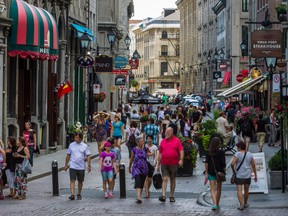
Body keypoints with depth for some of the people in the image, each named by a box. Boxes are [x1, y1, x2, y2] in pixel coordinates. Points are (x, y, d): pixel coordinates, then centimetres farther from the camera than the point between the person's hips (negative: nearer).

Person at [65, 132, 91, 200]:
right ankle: (72, 194, -17)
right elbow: (68, 155, 11)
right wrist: (66, 165, 11)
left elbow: (88, 156, 1)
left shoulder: (85, 146, 1)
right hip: (72, 166, 0)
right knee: (72, 180, -11)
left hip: (81, 167, 0)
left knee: (80, 181, 10)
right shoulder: (71, 145, 4)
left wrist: (89, 165, -7)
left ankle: (79, 194, 25)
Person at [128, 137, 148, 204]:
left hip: (144, 168, 4)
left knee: (142, 183, 9)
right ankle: (138, 197, -29)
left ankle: (139, 197, 20)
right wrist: (129, 168, 16)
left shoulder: (145, 149, 5)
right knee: (138, 182, -18)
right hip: (136, 168, -4)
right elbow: (131, 159, 10)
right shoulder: (134, 150, -1)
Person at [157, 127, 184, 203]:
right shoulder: (163, 141, 10)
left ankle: (172, 196, 16)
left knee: (173, 180, 8)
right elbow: (160, 153, 14)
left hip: (174, 164, -1)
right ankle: (163, 195, -17)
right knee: (165, 179, -9)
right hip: (164, 164, 1)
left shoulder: (177, 141, 2)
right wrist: (158, 164, 12)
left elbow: (181, 151, -4)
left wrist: (181, 159, -19)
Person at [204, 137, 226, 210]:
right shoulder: (221, 153, -9)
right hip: (219, 172, -1)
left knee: (212, 189, 3)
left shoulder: (209, 153, -3)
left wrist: (206, 173, 3)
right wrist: (224, 171, 4)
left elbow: (206, 163, -3)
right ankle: (217, 204, 22)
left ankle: (214, 204, -15)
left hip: (211, 172, 1)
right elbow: (223, 163, -11)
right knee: (219, 189, 14)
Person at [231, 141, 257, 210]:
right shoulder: (249, 154, 2)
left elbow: (232, 164, -19)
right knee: (246, 190, 18)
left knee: (239, 190, -3)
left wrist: (233, 170, 0)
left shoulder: (237, 154, -10)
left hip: (239, 175, -4)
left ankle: (241, 205, -14)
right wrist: (255, 175, 10)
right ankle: (245, 204, 31)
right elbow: (253, 165, 4)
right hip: (247, 175, 4)